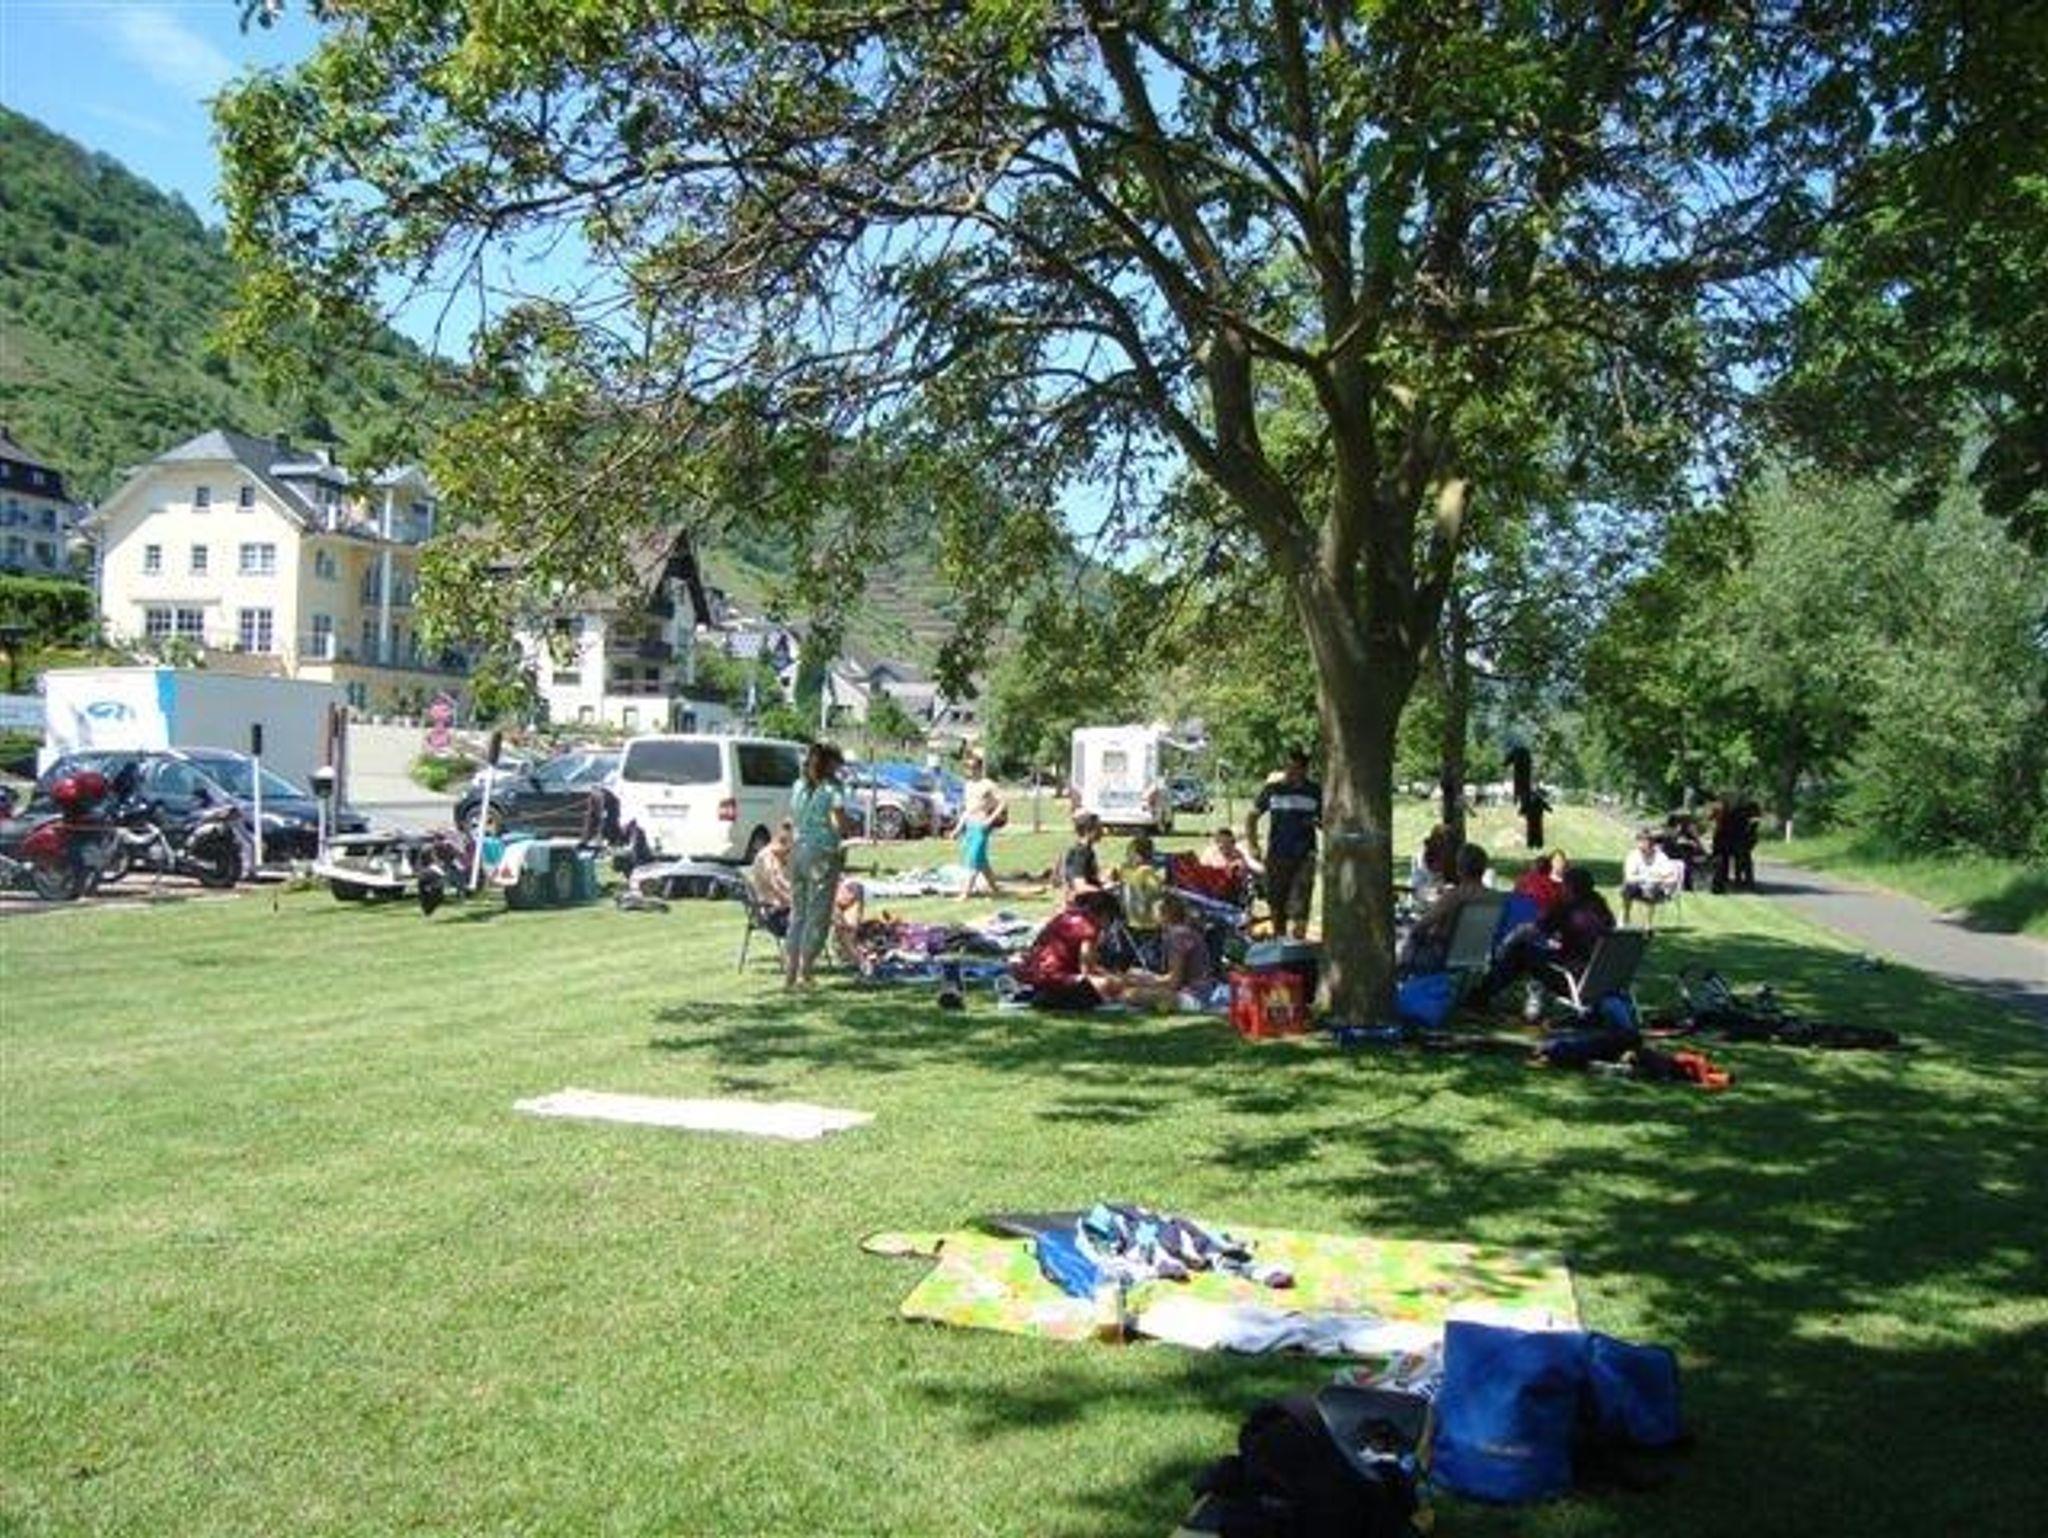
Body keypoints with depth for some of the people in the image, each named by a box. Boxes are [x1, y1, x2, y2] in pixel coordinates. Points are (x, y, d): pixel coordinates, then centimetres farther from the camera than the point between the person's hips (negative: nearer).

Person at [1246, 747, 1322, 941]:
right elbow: (1252, 817, 14)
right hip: (1277, 857, 1)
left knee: (1299, 908, -11)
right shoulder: (1272, 789, 5)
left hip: (1304, 858, -1)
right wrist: (1253, 846, 4)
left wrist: (1316, 823, -10)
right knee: (1277, 907, 9)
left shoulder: (1315, 792, 4)